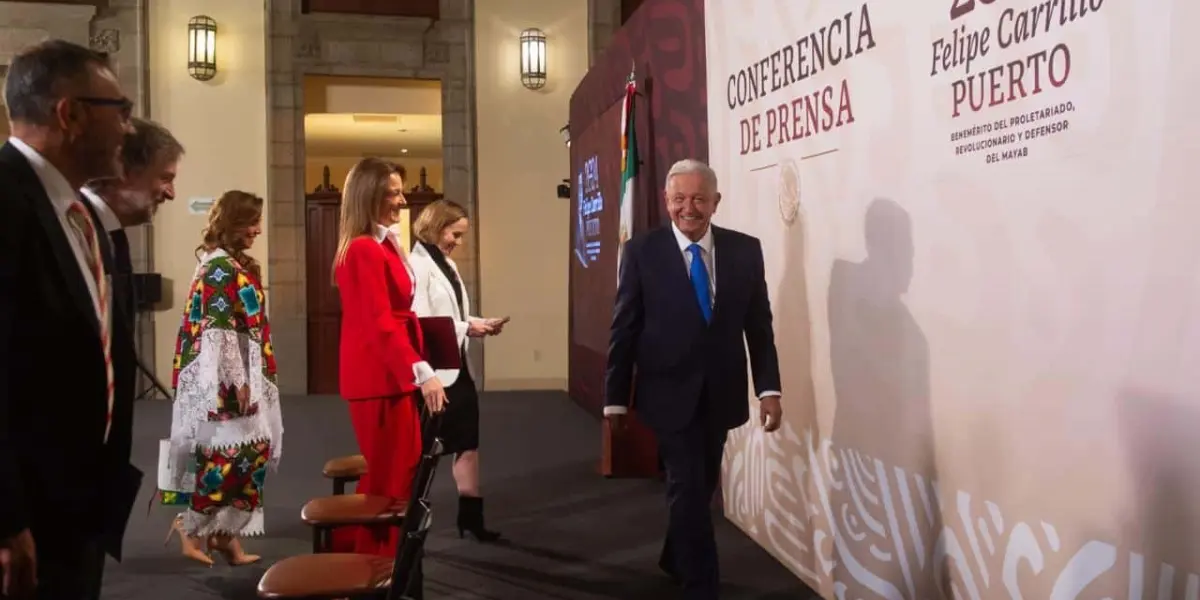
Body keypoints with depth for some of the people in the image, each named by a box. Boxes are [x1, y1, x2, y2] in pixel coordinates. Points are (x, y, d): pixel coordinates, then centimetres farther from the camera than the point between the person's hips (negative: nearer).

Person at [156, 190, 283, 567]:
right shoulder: (222, 268, -14)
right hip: (225, 379, -10)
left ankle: (224, 533, 16)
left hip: (239, 374, 10)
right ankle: (191, 525, 10)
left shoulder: (231, 264, 16)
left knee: (239, 452, 10)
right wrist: (236, 381, -20)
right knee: (229, 452, -4)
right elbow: (219, 331, -19)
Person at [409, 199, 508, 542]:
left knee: (468, 444, 10)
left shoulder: (447, 265, 15)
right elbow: (420, 323, -21)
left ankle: (471, 517, 17)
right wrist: (466, 328, -21)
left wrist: (478, 324, 1)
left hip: (459, 368, 9)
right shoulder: (417, 266, -14)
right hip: (436, 373, -9)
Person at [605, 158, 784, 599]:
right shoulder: (641, 252, -7)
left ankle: (675, 559, 43)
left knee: (700, 487, 19)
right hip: (670, 393, -4)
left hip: (721, 394, 4)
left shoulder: (745, 250, 0)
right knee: (689, 490, -5)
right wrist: (615, 398, -4)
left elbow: (759, 325, 3)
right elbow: (623, 330, -5)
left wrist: (768, 388, -4)